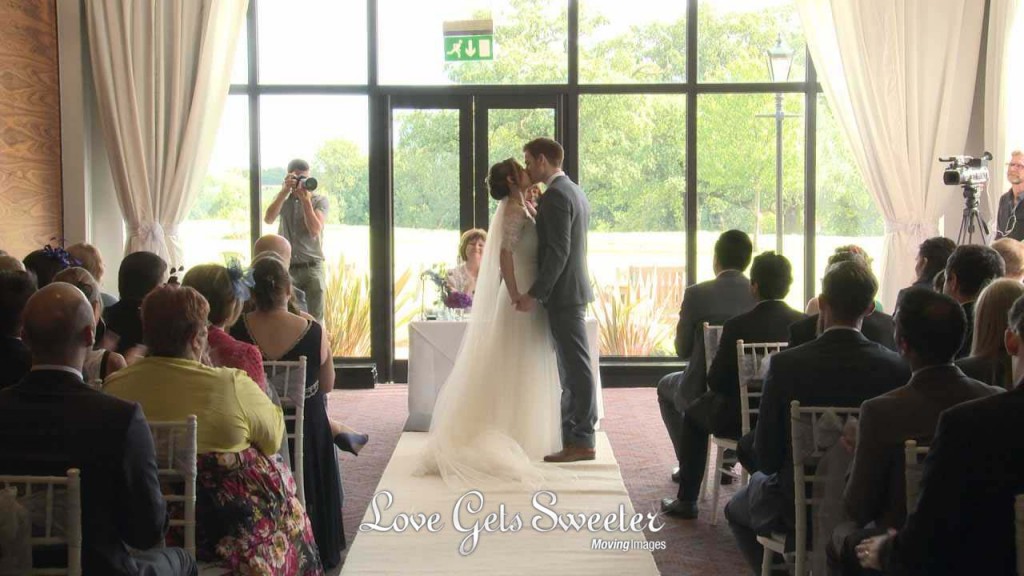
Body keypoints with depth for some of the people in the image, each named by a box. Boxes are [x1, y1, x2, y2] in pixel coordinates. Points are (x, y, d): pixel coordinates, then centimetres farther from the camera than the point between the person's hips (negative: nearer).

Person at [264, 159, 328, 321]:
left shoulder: (320, 201, 3)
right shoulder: (283, 199, 11)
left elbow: (315, 231, -12)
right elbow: (268, 219, -9)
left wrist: (305, 200, -16)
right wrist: (284, 192, -14)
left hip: (312, 267, -2)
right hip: (285, 268, 2)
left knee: (315, 320, -5)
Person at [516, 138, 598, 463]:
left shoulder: (556, 195, -15)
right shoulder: (573, 191, 16)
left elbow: (558, 251, -21)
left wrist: (535, 294, -20)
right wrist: (534, 216, 12)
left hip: (563, 293, -10)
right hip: (571, 291, 10)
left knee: (575, 367, -6)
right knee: (572, 366, 13)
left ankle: (582, 442, -1)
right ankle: (573, 434, 19)